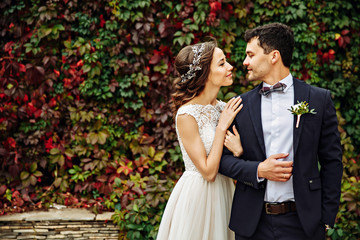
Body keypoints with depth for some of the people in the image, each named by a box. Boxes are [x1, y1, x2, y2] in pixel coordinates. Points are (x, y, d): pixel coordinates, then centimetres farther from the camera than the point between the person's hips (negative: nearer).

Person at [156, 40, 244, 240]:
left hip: (222, 192, 7)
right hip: (196, 196, -6)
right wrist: (222, 127, -18)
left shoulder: (223, 108, 2)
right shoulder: (186, 115, -18)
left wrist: (238, 151, -17)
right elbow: (208, 172, -20)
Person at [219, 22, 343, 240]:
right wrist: (258, 170, -11)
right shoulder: (241, 104, 6)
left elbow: (331, 161, 2)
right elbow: (224, 157, 6)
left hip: (302, 222, -2)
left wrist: (327, 218, -2)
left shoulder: (319, 99, 1)